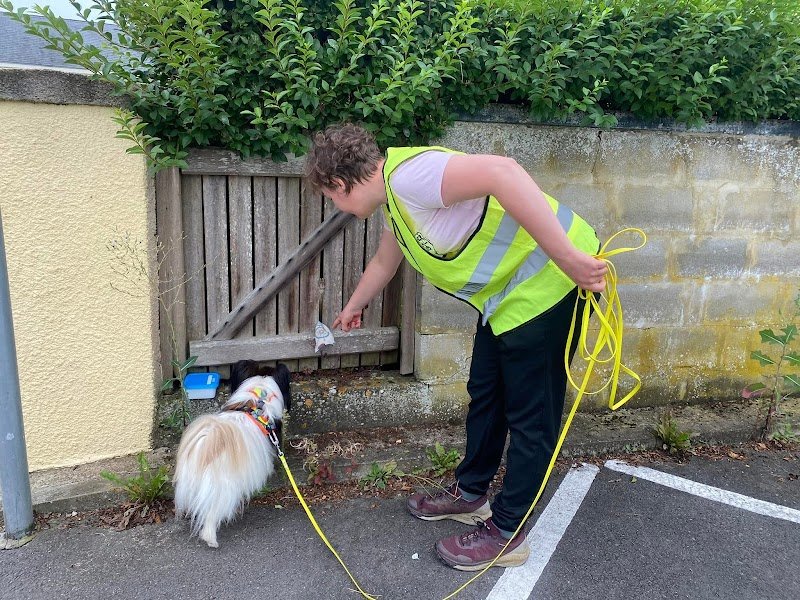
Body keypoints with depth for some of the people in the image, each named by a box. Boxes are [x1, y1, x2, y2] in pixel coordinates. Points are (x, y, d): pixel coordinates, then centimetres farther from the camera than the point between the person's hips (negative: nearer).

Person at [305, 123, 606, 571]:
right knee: (485, 394, 19)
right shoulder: (394, 199, 11)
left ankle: (506, 533, 18)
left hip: (547, 281, -10)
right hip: (508, 290, 10)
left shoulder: (408, 174, -22)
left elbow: (502, 172, -37)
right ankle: (471, 493, 37)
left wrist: (568, 257, -35)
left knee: (530, 415, 2)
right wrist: (353, 308, 47)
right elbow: (384, 262, 30)